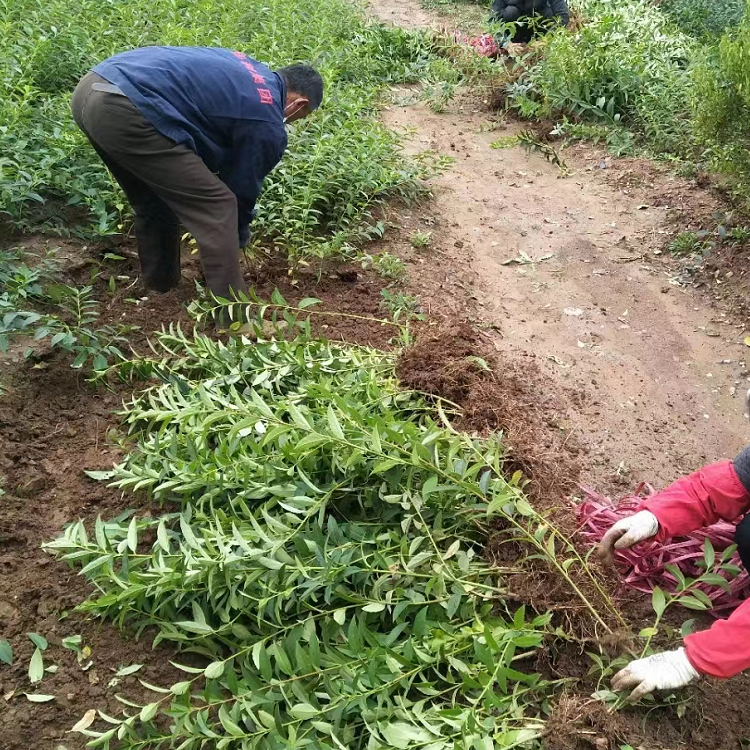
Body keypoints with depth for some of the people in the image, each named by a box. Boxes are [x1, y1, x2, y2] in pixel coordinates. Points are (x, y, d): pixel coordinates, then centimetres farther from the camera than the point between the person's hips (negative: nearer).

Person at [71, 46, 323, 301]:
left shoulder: (244, 69, 27)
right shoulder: (266, 122, 3)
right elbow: (242, 188, 13)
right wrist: (238, 240, 31)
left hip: (90, 89, 10)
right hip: (126, 112, -10)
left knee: (155, 202, 25)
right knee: (217, 206, -1)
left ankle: (161, 288, 39)